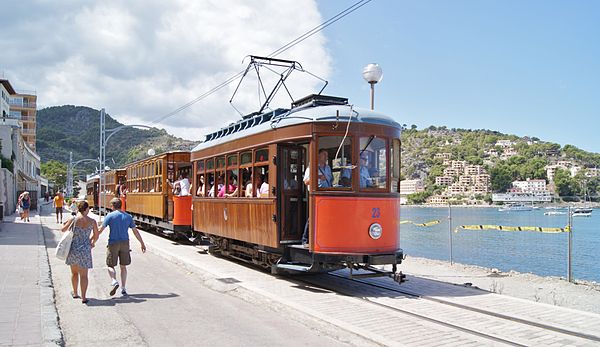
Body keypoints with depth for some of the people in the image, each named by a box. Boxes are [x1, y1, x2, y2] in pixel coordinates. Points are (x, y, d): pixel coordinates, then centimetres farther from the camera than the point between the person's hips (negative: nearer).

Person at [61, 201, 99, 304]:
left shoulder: (73, 219, -6)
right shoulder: (92, 221, -5)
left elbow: (63, 229, 7)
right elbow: (96, 235, 7)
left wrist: (67, 223, 27)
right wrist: (93, 242, 28)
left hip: (73, 248, 1)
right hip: (85, 249, -1)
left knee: (74, 272, 21)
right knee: (84, 275, 4)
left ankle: (75, 293, 35)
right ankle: (83, 297, 0)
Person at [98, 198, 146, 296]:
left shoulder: (110, 216, -4)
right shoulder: (128, 216, 7)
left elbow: (100, 230, -5)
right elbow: (135, 231, 8)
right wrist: (142, 243, 15)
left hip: (113, 243, -3)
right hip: (125, 243, 3)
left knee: (110, 265, 8)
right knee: (123, 266, 12)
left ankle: (114, 281, -18)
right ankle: (123, 289, 11)